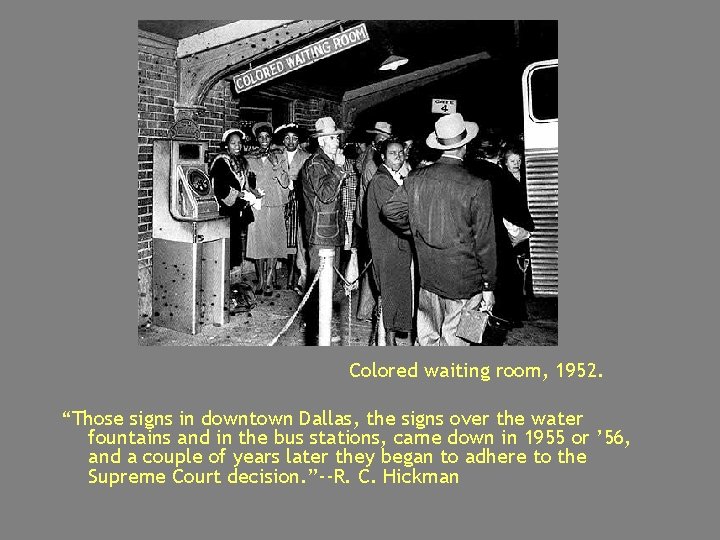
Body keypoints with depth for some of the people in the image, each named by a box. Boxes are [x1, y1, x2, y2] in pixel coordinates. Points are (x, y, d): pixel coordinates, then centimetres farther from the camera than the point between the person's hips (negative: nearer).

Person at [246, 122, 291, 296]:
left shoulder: (278, 156, 8)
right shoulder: (250, 159, 8)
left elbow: (285, 183, 0)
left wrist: (276, 165, -11)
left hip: (275, 207, 0)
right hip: (257, 207, 1)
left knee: (273, 244, -3)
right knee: (258, 243, 0)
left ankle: (269, 281, 2)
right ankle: (261, 280, 10)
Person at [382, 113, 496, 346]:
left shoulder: (415, 178, -3)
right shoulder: (478, 186, -14)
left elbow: (390, 210, 5)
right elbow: (484, 242, -10)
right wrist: (489, 285, -1)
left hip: (427, 278, 4)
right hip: (464, 281, -4)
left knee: (427, 338, 16)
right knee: (455, 340, 6)